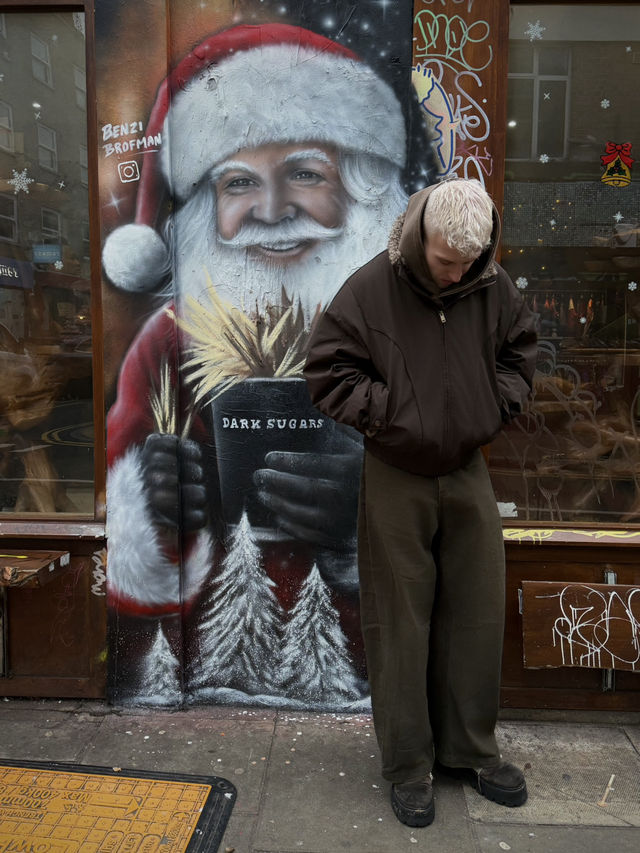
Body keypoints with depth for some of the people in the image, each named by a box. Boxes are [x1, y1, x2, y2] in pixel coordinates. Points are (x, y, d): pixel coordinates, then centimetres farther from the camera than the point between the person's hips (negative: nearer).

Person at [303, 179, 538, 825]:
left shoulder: (493, 288, 0)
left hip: (468, 474, 4)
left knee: (478, 616, 12)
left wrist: (497, 406, -2)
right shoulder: (368, 290, -12)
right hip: (396, 480, -4)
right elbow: (327, 372, -9)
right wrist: (393, 413, -17)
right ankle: (407, 764, 25)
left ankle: (470, 749, 33)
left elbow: (519, 353, 15)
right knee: (399, 623, 5)